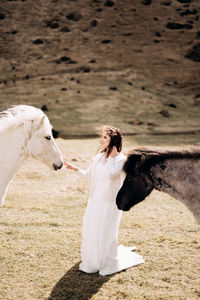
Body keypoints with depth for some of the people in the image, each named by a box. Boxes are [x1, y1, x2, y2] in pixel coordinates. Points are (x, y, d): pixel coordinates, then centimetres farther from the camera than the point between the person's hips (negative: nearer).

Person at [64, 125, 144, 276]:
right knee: (90, 232, 12)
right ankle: (93, 261, 33)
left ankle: (109, 264, 24)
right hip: (95, 201, 6)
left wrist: (111, 156, -19)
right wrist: (75, 169, -1)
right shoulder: (99, 157, 6)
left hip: (110, 202, -6)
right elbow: (88, 175, 14)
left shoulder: (121, 159, -12)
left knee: (105, 233, 3)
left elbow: (110, 174, -27)